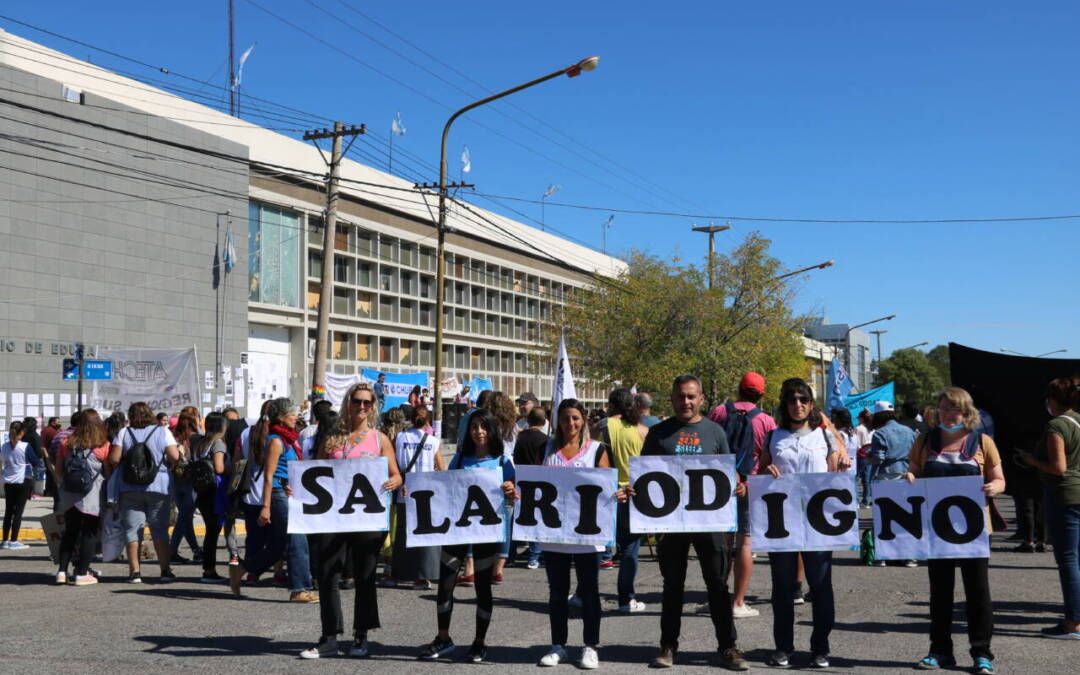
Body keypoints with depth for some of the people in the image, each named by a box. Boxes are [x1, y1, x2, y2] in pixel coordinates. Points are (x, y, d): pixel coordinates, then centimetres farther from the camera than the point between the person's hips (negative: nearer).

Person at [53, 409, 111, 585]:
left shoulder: (67, 443, 3)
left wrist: (61, 488, 22)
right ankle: (82, 573, 4)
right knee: (89, 533, 5)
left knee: (69, 532, 15)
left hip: (69, 496, 4)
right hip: (92, 497, -3)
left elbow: (57, 471, 8)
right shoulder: (104, 446, -7)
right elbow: (109, 472, -5)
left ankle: (62, 571, 13)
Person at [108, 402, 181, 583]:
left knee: (131, 529, 6)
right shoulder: (163, 431, -1)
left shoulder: (124, 433, 2)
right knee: (160, 529, 6)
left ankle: (134, 571, 4)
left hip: (130, 488, 0)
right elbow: (175, 457, -7)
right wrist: (167, 464, 13)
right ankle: (165, 570, 3)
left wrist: (119, 472, 15)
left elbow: (114, 459, -5)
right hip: (158, 487, 0)